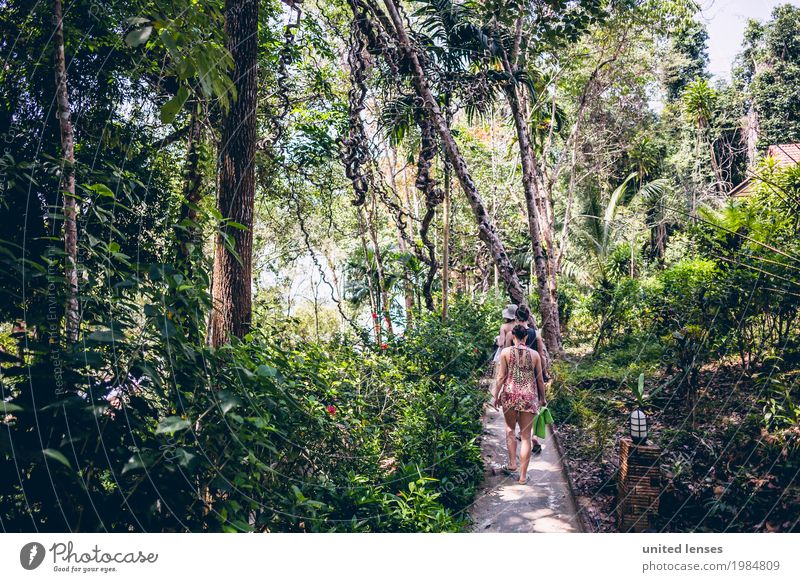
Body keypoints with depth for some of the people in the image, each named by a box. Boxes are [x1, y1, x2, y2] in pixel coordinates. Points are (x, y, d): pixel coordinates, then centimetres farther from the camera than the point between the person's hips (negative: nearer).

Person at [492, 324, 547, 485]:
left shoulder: (505, 352, -2)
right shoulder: (534, 354, 2)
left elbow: (501, 376, -2)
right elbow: (540, 379, 6)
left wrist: (496, 395, 8)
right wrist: (543, 398, 18)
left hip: (510, 394, -1)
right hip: (529, 396, 1)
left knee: (510, 428, 22)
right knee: (526, 435, 5)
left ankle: (512, 464, 17)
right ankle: (523, 475, 9)